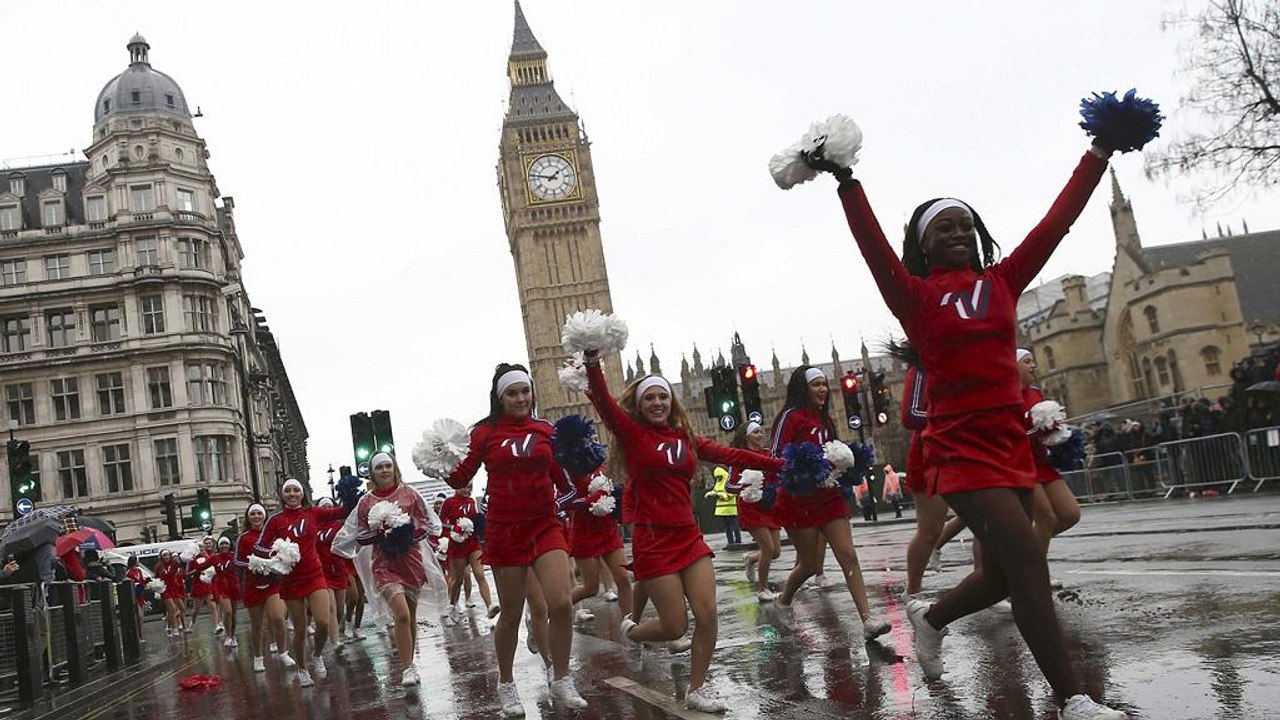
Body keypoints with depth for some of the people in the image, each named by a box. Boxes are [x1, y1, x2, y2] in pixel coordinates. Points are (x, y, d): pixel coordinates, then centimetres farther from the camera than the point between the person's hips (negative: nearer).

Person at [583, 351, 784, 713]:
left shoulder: (685, 437, 10)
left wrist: (782, 465, 9)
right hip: (654, 540, -5)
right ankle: (630, 631, 30)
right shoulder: (631, 434, -3)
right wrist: (593, 357, -32)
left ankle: (697, 689, 16)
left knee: (707, 614, -3)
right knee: (675, 626, -3)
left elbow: (732, 455, 11)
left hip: (689, 536, 5)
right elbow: (602, 399, -17)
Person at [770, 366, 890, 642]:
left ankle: (868, 619, -11)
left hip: (829, 498, 6)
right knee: (809, 564, 4)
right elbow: (775, 456, -16)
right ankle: (784, 601, 33)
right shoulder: (790, 416, -10)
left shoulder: (823, 417, 14)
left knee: (849, 556, -6)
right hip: (799, 502, -6)